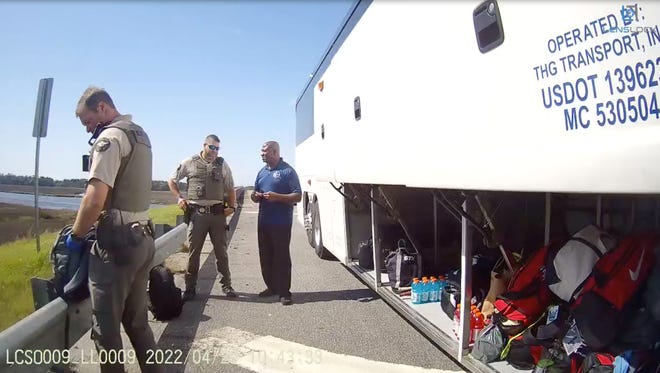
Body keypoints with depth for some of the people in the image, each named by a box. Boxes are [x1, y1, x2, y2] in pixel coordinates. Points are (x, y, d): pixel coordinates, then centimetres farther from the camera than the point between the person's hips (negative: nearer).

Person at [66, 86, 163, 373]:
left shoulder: (110, 137, -12)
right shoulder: (140, 134, 16)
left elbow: (94, 199, -19)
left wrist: (76, 236, -6)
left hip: (118, 242, -9)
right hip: (143, 239, 9)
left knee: (106, 326, 2)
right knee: (137, 321, 17)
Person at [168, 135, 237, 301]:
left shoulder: (222, 164, 8)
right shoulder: (190, 162, 4)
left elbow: (230, 189, 13)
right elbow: (172, 181, 14)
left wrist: (232, 206, 0)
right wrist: (179, 197, 1)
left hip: (218, 213, 1)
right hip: (196, 213, -1)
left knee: (221, 251, 8)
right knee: (193, 251, 5)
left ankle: (226, 285, 18)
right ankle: (190, 287, 16)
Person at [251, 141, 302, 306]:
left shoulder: (288, 171, -6)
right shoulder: (262, 172, 15)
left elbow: (297, 196, -10)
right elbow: (255, 196, 23)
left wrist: (277, 197, -20)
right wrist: (255, 196, -1)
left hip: (281, 223, -7)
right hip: (263, 222, 7)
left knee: (282, 258, -2)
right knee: (265, 257, 12)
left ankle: (284, 292, 6)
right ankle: (272, 287, 26)